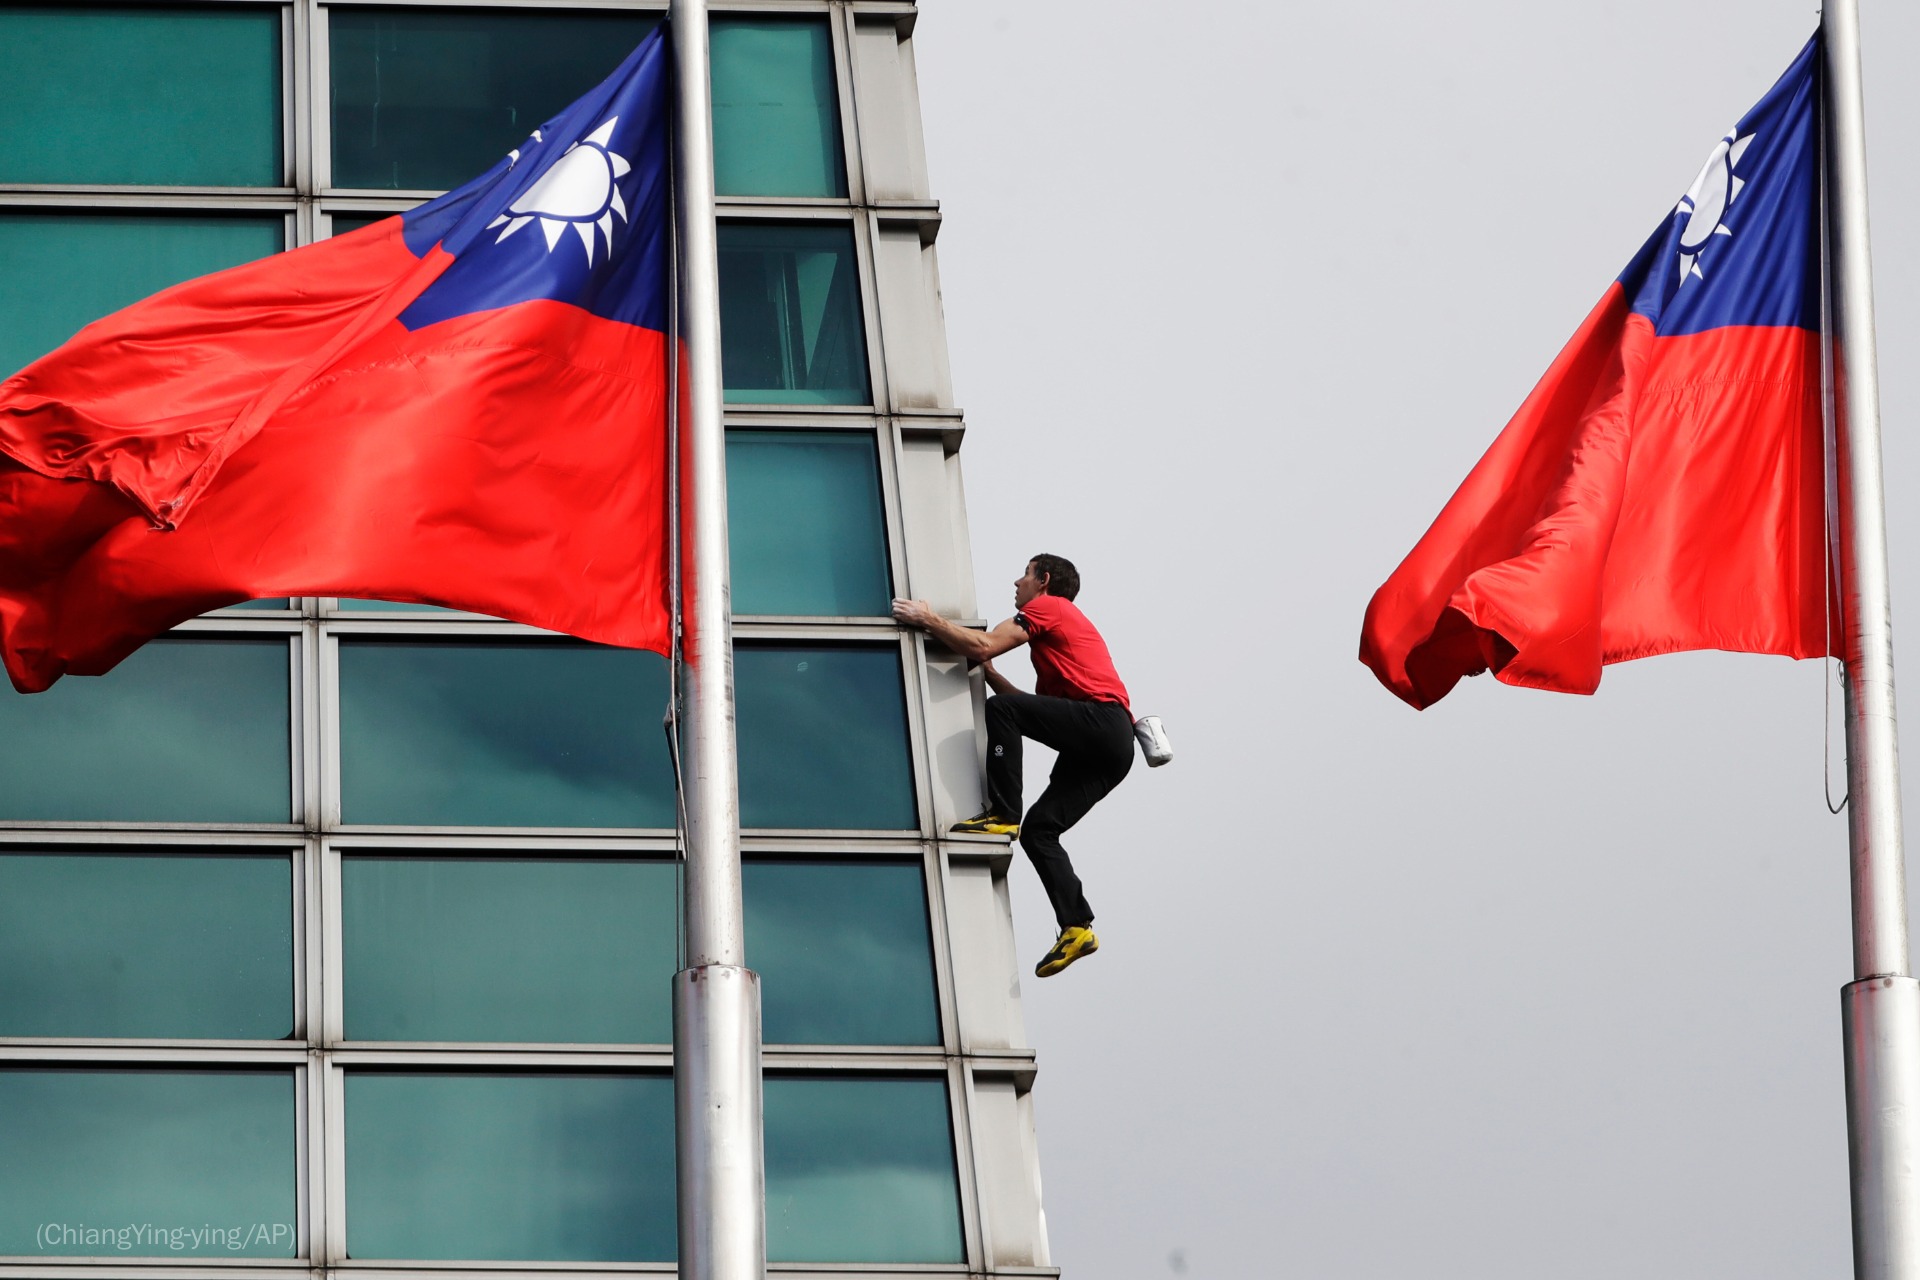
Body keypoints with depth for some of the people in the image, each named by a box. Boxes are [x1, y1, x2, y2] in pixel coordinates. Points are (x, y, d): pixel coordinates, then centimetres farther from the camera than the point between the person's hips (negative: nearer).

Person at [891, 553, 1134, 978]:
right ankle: (1076, 927, -5)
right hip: (1109, 749, 9)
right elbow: (1037, 709, 29)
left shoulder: (1048, 607, 4)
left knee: (1001, 710, -18)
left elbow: (983, 646, -8)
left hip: (1103, 720, -9)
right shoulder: (1060, 625, 33)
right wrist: (989, 674, 22)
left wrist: (929, 619, 1)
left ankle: (1003, 815, -18)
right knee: (1038, 830, 3)